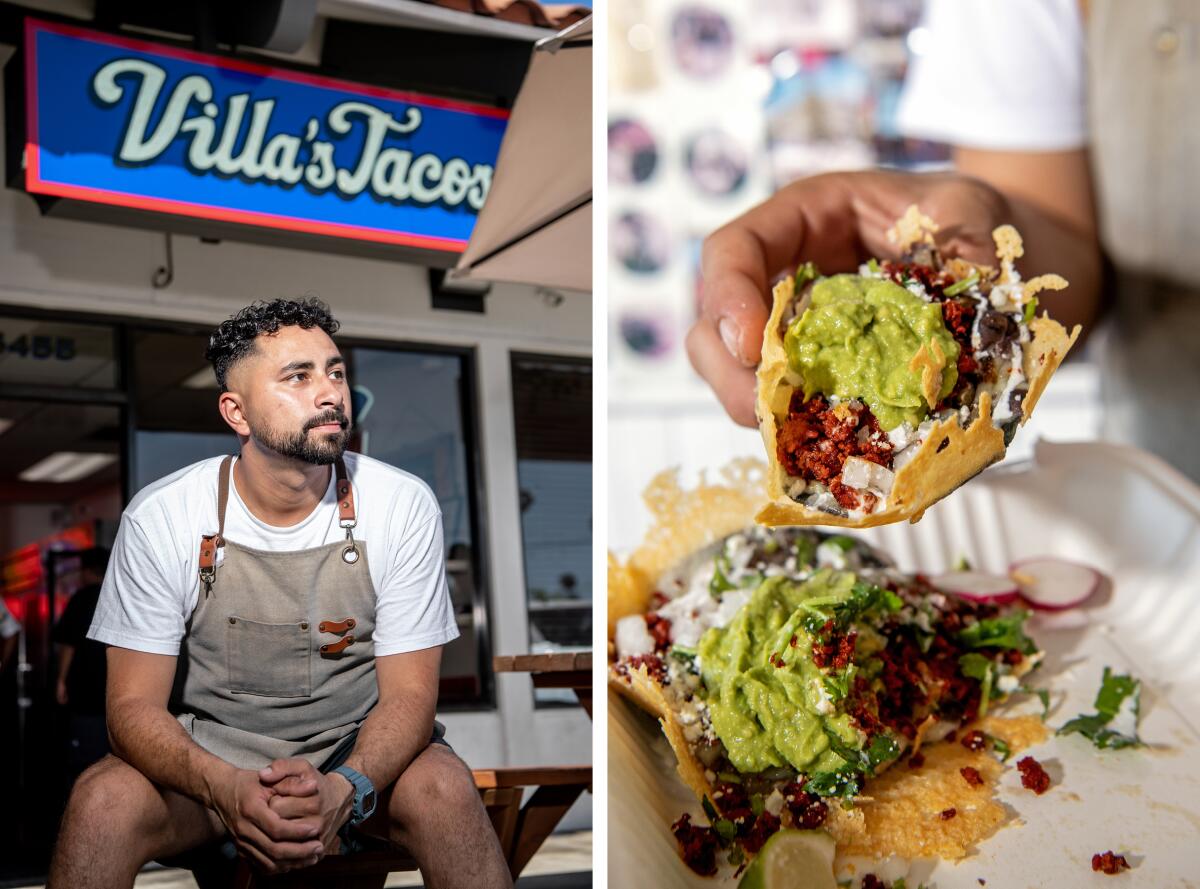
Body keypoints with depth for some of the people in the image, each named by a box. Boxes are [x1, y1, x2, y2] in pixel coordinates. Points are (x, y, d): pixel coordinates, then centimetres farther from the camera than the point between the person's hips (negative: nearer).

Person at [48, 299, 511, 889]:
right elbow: (134, 705, -11)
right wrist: (226, 789, -33)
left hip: (357, 753, 0)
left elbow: (409, 694, -10)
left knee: (444, 788, -30)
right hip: (206, 754, 0)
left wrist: (344, 789, -33)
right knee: (101, 801, -29)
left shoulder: (403, 505, -11)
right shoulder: (159, 518, -11)